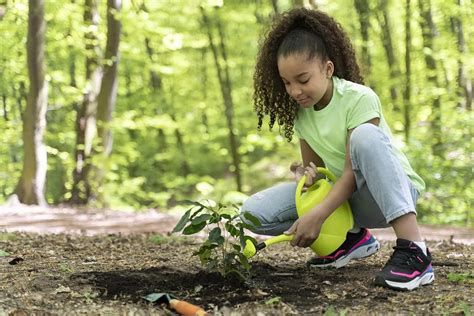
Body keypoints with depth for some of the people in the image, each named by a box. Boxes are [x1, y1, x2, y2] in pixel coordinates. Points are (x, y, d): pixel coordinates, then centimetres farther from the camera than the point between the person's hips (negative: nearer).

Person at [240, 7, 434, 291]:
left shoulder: (359, 98, -20)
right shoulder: (300, 112, 0)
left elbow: (353, 171, -24)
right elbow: (315, 165, 8)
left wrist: (317, 215, -35)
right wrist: (306, 174, -17)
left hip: (394, 192, -6)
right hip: (343, 195, 6)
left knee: (365, 135, -39)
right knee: (254, 212, -11)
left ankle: (413, 249, -41)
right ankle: (352, 237, -1)